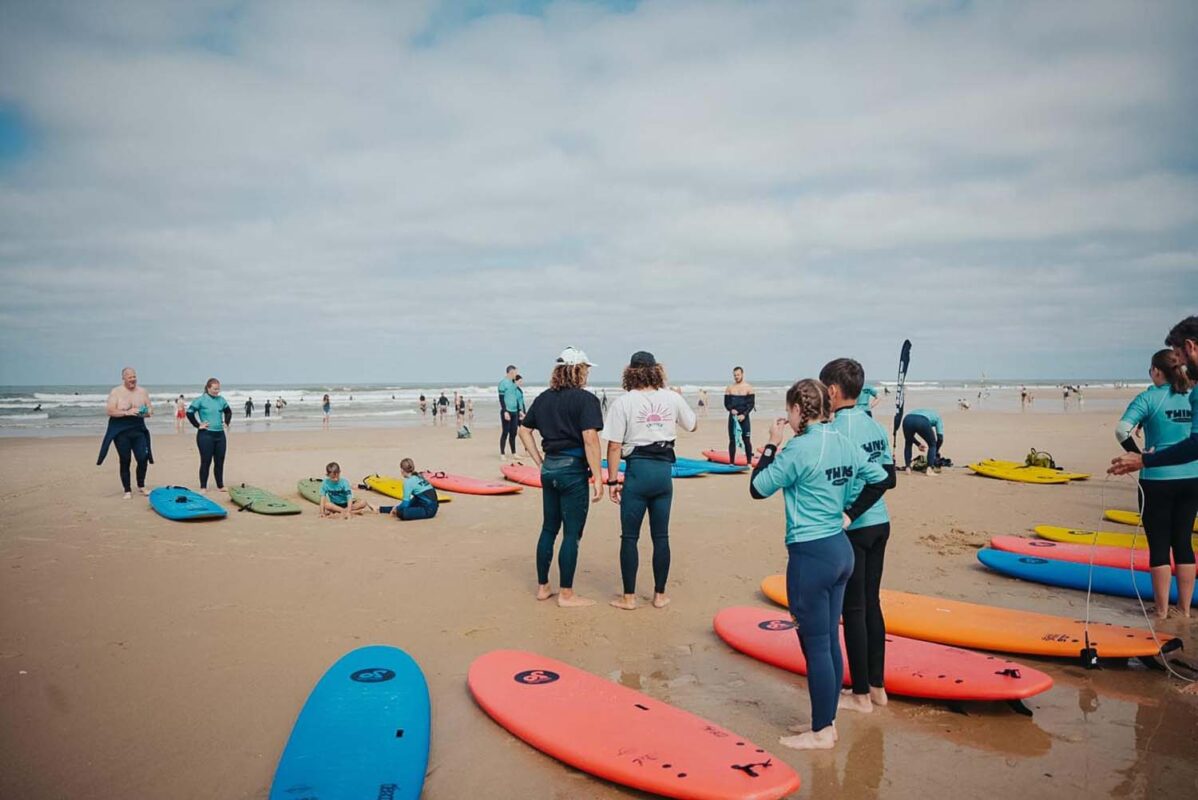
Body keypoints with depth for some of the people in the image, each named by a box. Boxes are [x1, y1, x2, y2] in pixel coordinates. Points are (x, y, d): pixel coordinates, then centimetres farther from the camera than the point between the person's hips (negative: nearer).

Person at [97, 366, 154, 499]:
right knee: (125, 461, 3)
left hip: (138, 430, 3)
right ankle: (127, 490, 13)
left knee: (143, 458, -5)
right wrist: (127, 412, -25)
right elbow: (109, 411, -12)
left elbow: (151, 409, 11)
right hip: (121, 432, -3)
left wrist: (147, 412, -12)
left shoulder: (142, 392, 8)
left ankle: (141, 486, 16)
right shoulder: (116, 392, -3)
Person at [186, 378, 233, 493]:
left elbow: (228, 411, 24)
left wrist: (226, 422, 12)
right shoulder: (201, 400, -7)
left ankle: (220, 486, 18)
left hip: (220, 434, 5)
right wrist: (198, 425, -10)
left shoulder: (221, 400, 9)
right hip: (206, 435, -5)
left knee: (220, 461, 8)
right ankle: (203, 487, 9)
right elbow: (189, 413, -10)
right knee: (206, 461, 0)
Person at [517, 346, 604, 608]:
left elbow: (524, 430, 14)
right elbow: (590, 439, -18)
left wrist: (540, 462, 14)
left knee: (549, 528, 16)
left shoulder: (543, 398, 9)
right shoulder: (585, 399, -11)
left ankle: (542, 587, 26)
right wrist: (598, 478, -15)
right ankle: (566, 594, 9)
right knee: (571, 533, 2)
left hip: (549, 468, 7)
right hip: (573, 469, -7)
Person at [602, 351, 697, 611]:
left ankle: (629, 597, 11)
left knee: (629, 537, 6)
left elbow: (614, 446, -8)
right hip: (664, 470, 3)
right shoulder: (672, 398, 3)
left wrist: (612, 480, -2)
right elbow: (692, 425, 20)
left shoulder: (623, 402, -6)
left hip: (637, 470, -3)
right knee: (661, 536, 11)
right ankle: (660, 595, 19)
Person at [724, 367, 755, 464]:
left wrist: (744, 414, -16)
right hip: (732, 417, 2)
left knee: (747, 440, -4)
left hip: (744, 417, -2)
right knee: (732, 440, 4)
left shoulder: (748, 387, -1)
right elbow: (726, 402, 3)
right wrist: (731, 409, -18)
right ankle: (731, 463, 9)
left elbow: (751, 403, -4)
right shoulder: (729, 387, 6)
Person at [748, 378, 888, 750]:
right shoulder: (845, 445, 6)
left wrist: (772, 445, -1)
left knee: (816, 645, 2)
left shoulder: (798, 449, -18)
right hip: (841, 550, 8)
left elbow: (758, 489, -10)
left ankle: (820, 733, 14)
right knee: (830, 642, 16)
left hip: (811, 555, -8)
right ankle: (828, 723, 27)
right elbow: (880, 479, 17)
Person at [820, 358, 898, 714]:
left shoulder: (836, 431, -17)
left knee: (853, 609, 2)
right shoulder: (876, 426, 7)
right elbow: (888, 479, 12)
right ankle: (877, 686, 26)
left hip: (852, 529, -8)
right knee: (871, 603, 16)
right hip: (879, 523, 8)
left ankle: (861, 694, 13)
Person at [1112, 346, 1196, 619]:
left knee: (1159, 544, 4)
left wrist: (1138, 456, -9)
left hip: (1157, 480, -5)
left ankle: (1162, 610, 10)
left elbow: (1122, 430, -22)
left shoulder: (1149, 397, -10)